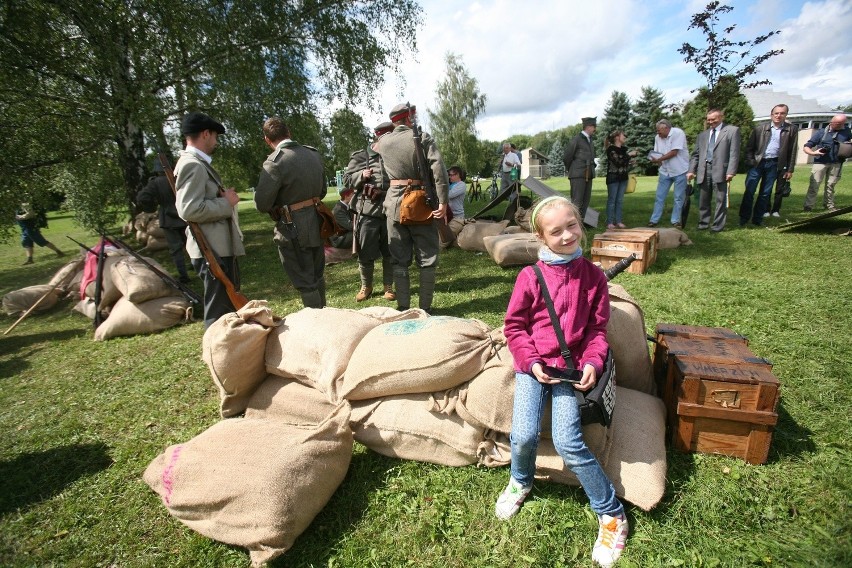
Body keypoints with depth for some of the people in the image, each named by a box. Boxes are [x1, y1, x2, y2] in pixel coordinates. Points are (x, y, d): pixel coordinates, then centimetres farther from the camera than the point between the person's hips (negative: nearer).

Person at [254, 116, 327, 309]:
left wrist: (276, 207, 4)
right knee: (318, 276, 21)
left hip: (294, 230, -7)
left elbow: (262, 204, -16)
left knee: (305, 283, 4)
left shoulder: (275, 161, -17)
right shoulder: (313, 154, 4)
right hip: (316, 224, 7)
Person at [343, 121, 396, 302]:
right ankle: (366, 286, 22)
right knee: (365, 252, 4)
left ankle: (388, 287, 22)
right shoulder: (360, 156, 4)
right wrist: (361, 175, -13)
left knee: (390, 252, 7)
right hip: (367, 211, -2)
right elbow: (346, 180, 4)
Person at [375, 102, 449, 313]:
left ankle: (403, 308, 13)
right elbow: (439, 169, -16)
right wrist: (443, 202, -15)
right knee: (427, 259, 7)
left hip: (394, 204, 3)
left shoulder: (383, 141, 6)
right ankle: (425, 308, 10)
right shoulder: (422, 138, -4)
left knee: (399, 260, 10)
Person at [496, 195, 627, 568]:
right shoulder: (530, 277, -6)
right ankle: (520, 482, 25)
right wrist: (532, 361, -11)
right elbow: (514, 326, 0)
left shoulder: (592, 276, -1)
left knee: (567, 442, -13)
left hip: (570, 367, 0)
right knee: (523, 436, -12)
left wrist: (592, 363, -11)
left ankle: (612, 514, 11)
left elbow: (598, 328, 4)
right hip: (533, 364, 0)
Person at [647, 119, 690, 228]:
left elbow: (674, 152, -19)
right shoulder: (658, 137, 5)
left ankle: (676, 221, 11)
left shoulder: (678, 133, -14)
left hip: (680, 171, -5)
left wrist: (658, 159, -16)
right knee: (659, 197, 5)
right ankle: (654, 220, 11)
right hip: (665, 171, 5)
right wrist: (656, 160, -10)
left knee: (679, 198, 3)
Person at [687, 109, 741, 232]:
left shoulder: (732, 130, 4)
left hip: (720, 171, -4)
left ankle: (718, 225, 4)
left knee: (721, 199, -1)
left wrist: (731, 172, -12)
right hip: (704, 170, 4)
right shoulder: (703, 135, 17)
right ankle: (703, 223, 18)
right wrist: (691, 170, 3)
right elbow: (696, 155, 16)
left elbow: (734, 153, -3)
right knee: (703, 199, 9)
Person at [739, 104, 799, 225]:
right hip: (757, 163, -1)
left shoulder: (792, 129, 4)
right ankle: (744, 218, 5)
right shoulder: (760, 129, 3)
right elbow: (749, 147, 4)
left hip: (774, 165, 1)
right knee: (749, 191, -3)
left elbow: (792, 151, 4)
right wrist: (750, 162, -7)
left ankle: (757, 218, 12)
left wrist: (790, 170, 1)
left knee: (765, 193, 5)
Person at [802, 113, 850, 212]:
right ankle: (808, 206, -6)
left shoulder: (846, 132, 8)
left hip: (836, 164, 3)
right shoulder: (821, 132, 0)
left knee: (831, 185, 9)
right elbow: (806, 147, -1)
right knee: (814, 184, -8)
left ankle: (829, 205, 18)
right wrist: (813, 153, -21)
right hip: (820, 162, -3)